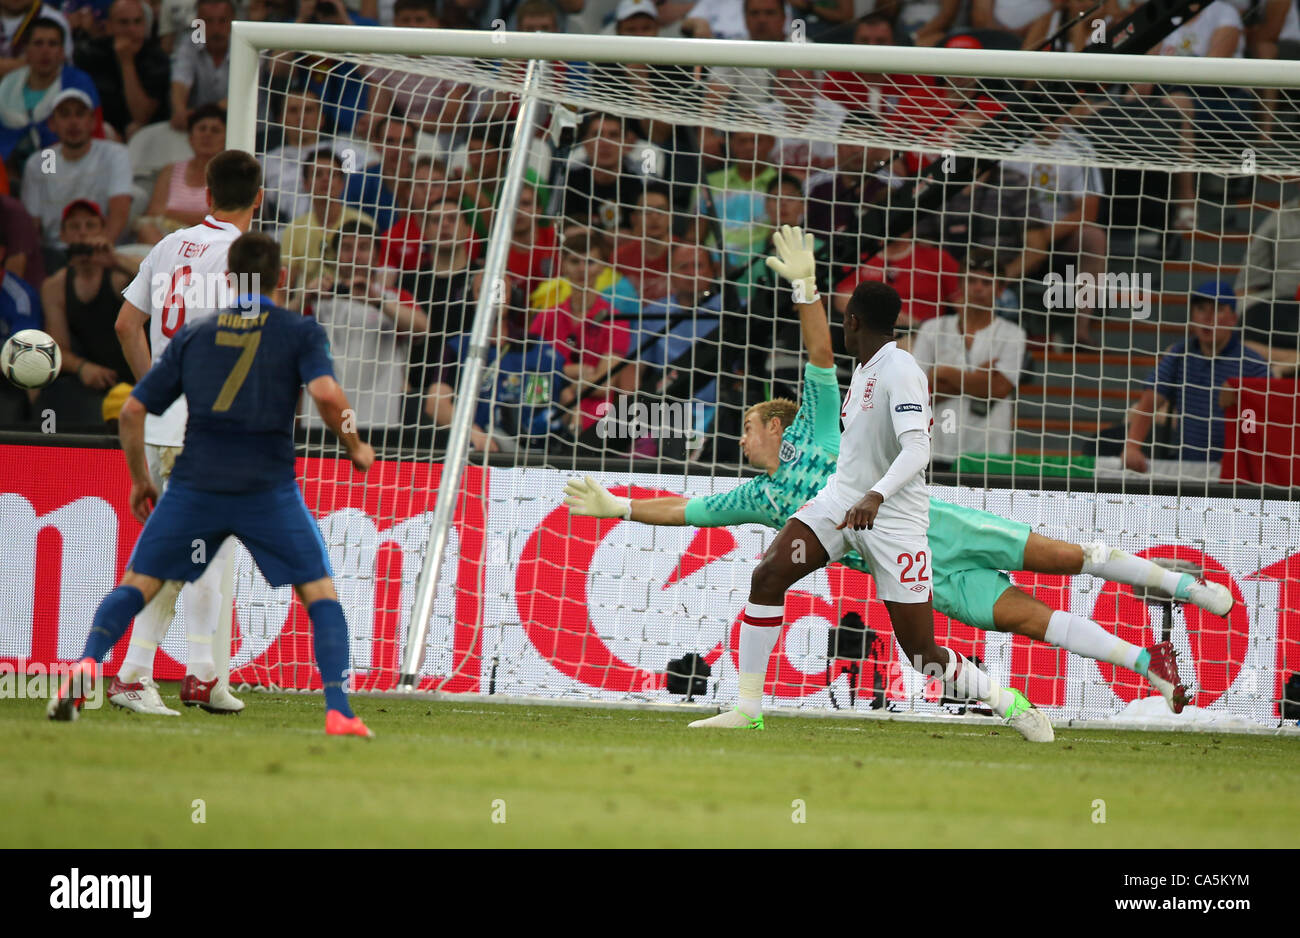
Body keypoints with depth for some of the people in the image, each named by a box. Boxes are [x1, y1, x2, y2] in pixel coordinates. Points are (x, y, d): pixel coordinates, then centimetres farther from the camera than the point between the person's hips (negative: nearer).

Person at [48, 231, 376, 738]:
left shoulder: (194, 333, 13)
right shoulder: (300, 331, 5)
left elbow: (132, 411, 12)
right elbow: (326, 393, -14)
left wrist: (140, 479, 24)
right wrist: (354, 447, 3)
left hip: (195, 485, 2)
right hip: (268, 487, -2)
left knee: (136, 585, 10)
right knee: (321, 593, 8)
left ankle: (86, 664, -16)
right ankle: (338, 710, -8)